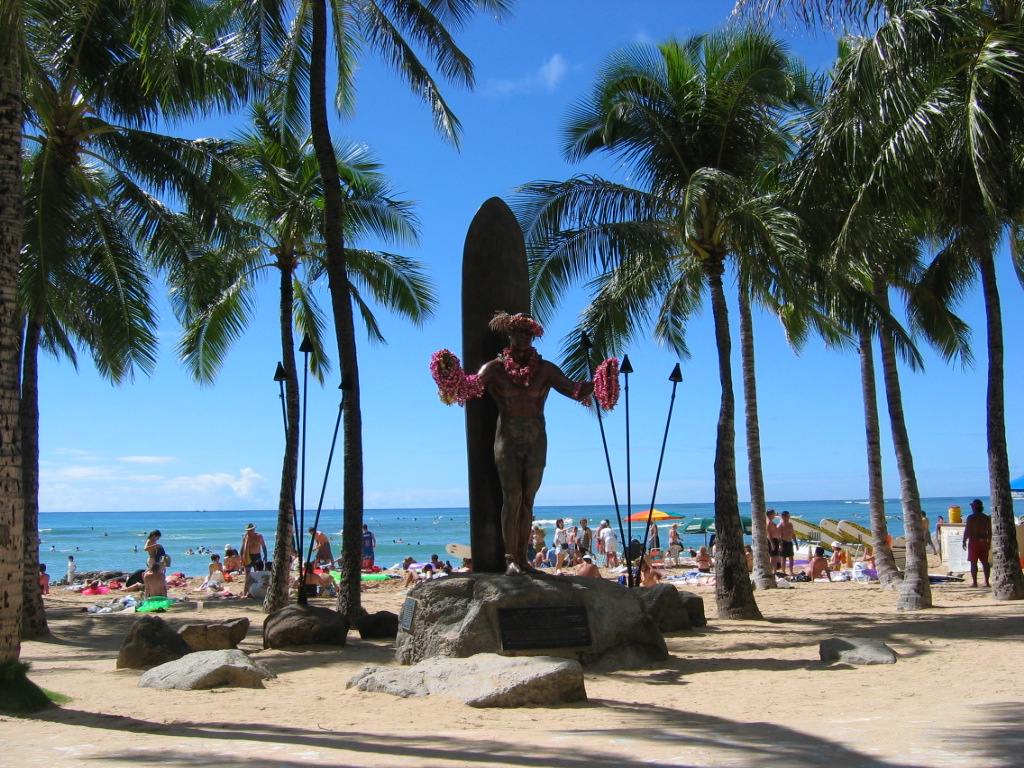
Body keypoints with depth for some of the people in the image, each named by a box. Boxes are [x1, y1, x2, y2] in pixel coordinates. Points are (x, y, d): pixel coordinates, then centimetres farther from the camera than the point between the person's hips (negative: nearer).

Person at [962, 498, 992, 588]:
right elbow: (989, 532, 10)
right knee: (985, 562, 9)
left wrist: (964, 541, -4)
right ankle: (986, 581, 9)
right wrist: (989, 542, 19)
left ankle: (974, 582, -3)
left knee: (973, 563, -2)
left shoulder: (971, 517, -10)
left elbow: (967, 531, -11)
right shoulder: (987, 518, 7)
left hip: (974, 542, -5)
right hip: (984, 542, 5)